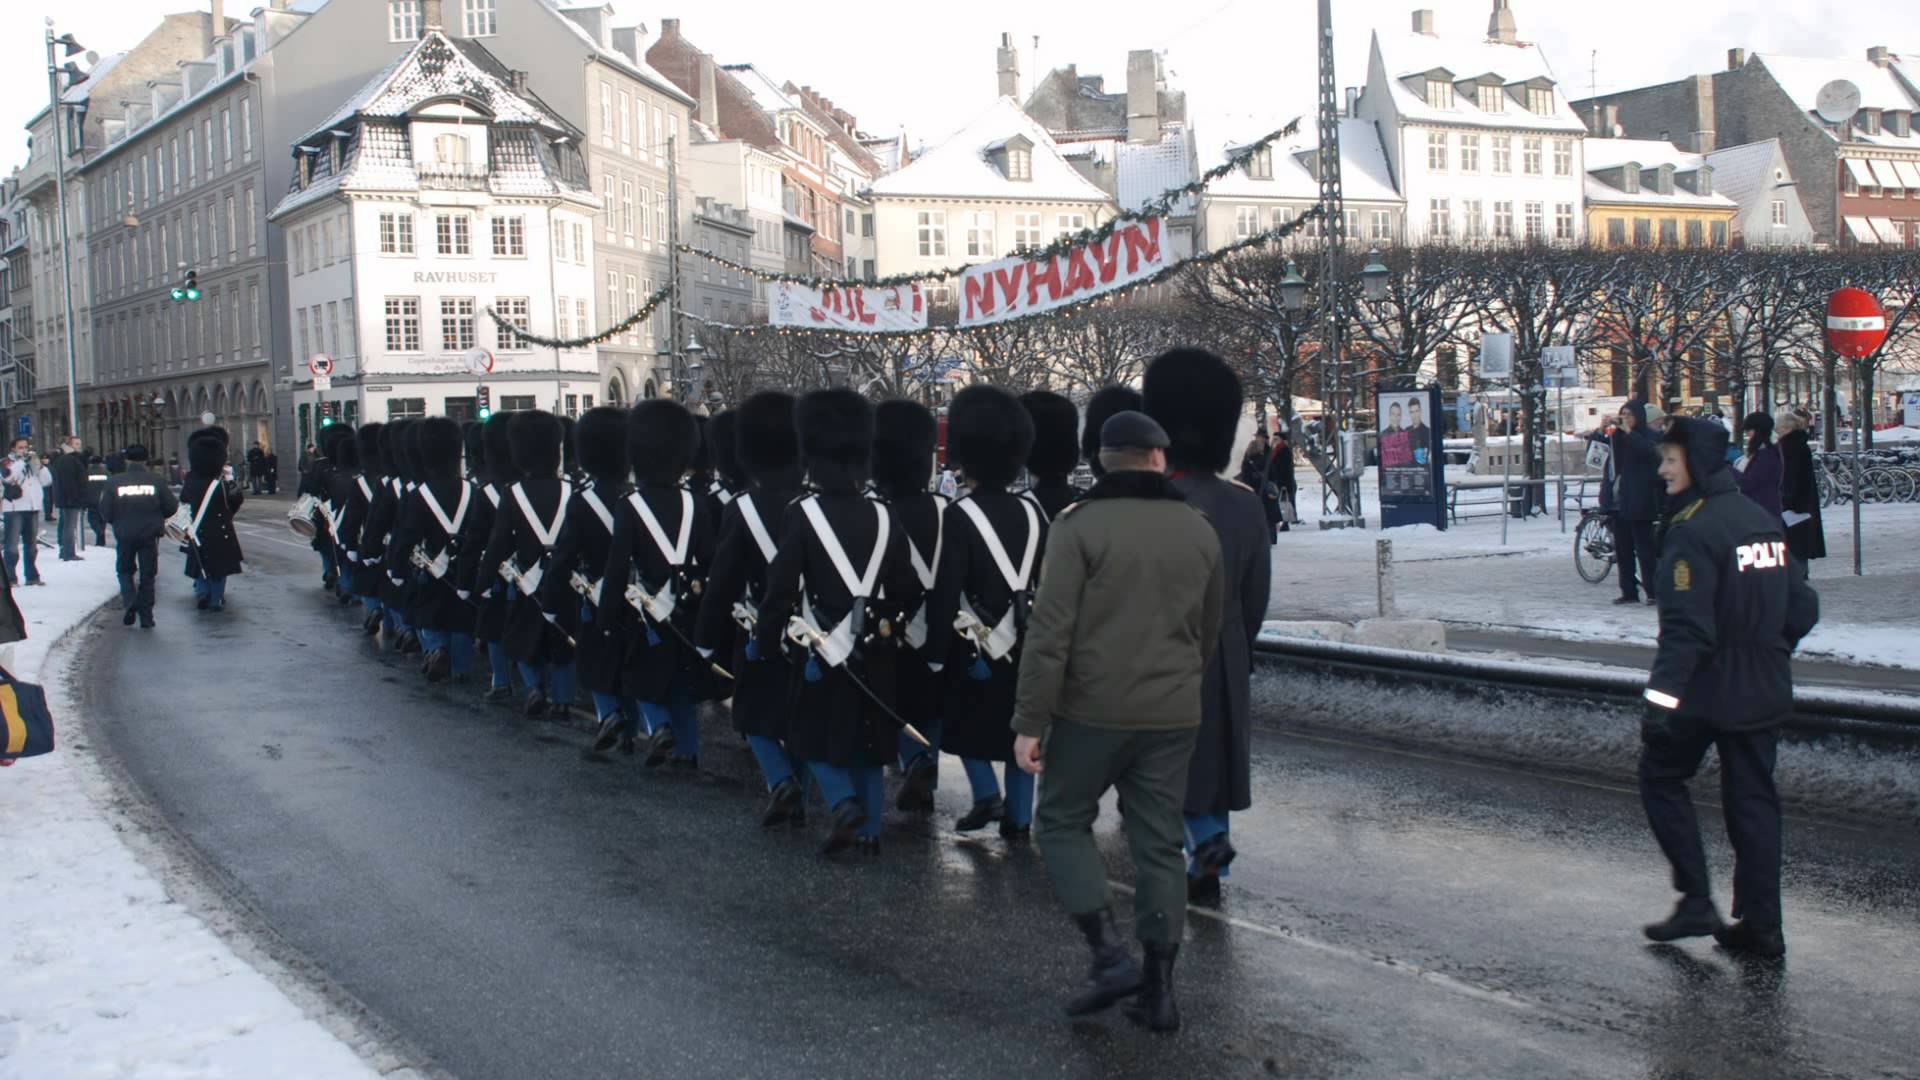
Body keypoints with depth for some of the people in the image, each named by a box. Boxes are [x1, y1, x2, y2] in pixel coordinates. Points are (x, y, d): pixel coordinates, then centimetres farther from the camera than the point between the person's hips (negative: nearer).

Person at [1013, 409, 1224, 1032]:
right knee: (1158, 843, 10)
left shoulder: (1081, 526, -9)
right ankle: (1158, 989, 11)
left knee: (1063, 823, 12)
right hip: (1173, 718, 4)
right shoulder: (1199, 531, 6)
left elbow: (1050, 632, -14)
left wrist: (1029, 722, -10)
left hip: (1092, 711, -4)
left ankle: (1109, 955, 0)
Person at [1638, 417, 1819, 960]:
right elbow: (1802, 608, 13)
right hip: (1765, 693, 7)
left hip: (1707, 691, -7)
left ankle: (1697, 901, 5)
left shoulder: (1693, 531, -17)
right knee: (1753, 798, 11)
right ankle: (1761, 925, 13)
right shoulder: (1764, 521, 8)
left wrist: (1662, 696, -27)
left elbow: (1686, 626, -25)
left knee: (1661, 775, 10)